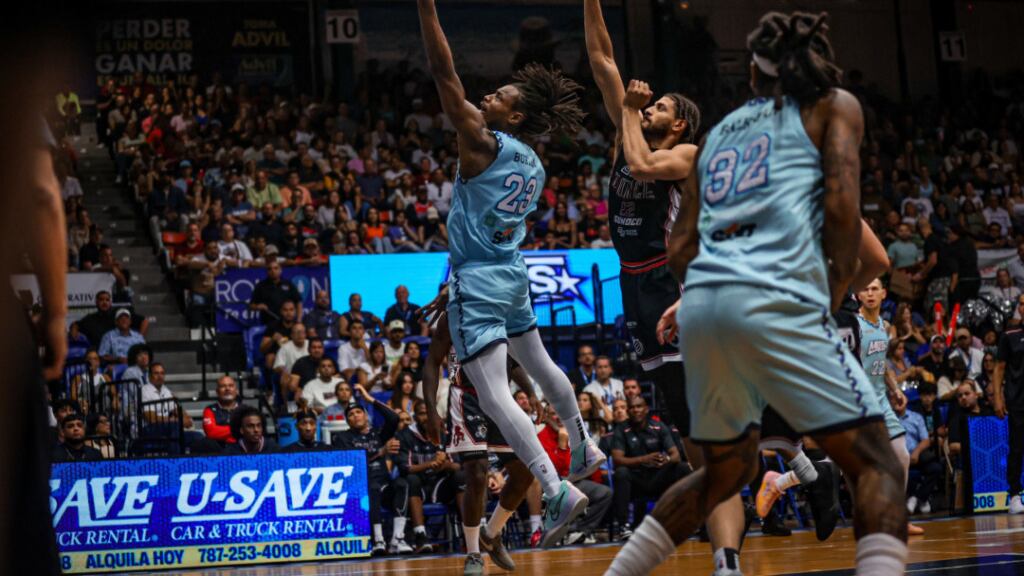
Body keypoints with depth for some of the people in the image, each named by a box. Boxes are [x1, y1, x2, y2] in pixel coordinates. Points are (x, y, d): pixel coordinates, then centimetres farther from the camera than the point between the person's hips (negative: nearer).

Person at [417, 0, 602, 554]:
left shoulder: (482, 143, -13)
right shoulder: (533, 165, 7)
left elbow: (444, 74, -19)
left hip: (477, 282, -8)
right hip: (513, 275, 8)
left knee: (495, 397, -13)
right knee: (540, 365, 29)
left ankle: (559, 491, -21)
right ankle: (584, 450, 43)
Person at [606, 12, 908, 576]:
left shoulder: (720, 130, 28)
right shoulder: (834, 105, 14)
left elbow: (679, 246, 22)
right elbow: (841, 207, -3)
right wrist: (834, 294, 8)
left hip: (698, 305, 6)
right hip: (776, 301, -6)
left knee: (728, 468, 26)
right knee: (878, 466, -2)